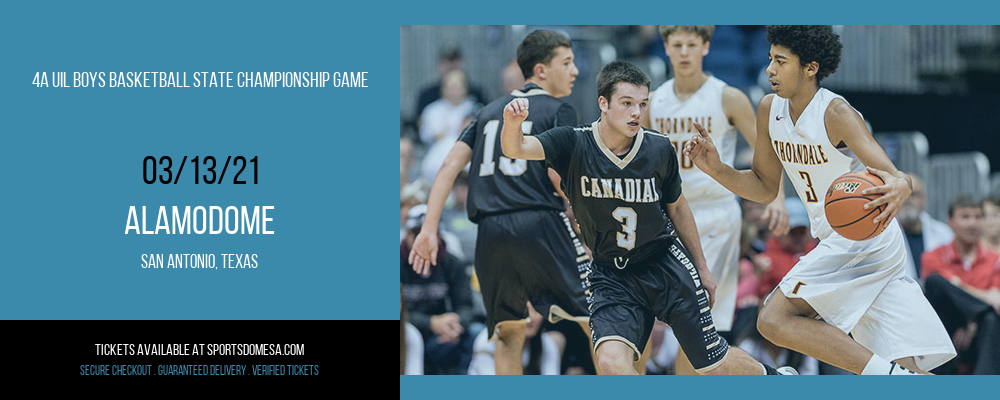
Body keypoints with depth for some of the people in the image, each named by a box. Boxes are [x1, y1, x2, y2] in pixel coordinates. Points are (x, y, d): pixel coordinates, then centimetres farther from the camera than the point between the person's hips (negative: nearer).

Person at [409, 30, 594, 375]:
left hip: (491, 230, 5)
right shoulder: (559, 111, 5)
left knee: (509, 335, 16)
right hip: (540, 222, -5)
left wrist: (429, 229, 9)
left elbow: (451, 165, 12)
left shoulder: (490, 111, 21)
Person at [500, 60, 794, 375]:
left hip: (666, 265, 1)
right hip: (612, 275, 0)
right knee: (611, 361, -25)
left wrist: (702, 269, 15)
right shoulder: (574, 144, -15)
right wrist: (512, 122, -54)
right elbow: (516, 149, -31)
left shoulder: (659, 149, -9)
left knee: (714, 364, 6)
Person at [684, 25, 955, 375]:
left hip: (864, 238, -8)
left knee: (775, 318, -21)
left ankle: (886, 374, -24)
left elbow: (896, 177, -28)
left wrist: (898, 188, -52)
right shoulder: (770, 110, 4)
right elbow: (764, 187, 16)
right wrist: (717, 169, -1)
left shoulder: (836, 115, -18)